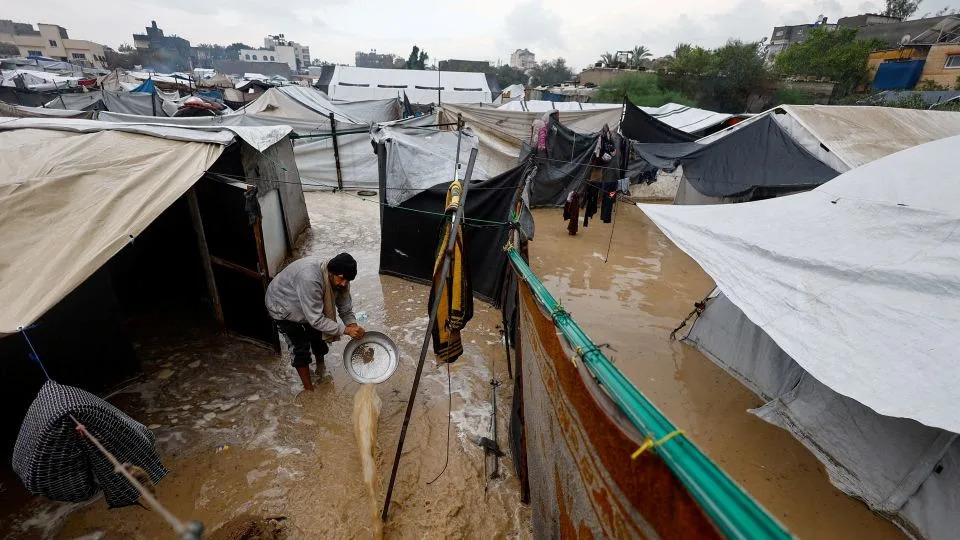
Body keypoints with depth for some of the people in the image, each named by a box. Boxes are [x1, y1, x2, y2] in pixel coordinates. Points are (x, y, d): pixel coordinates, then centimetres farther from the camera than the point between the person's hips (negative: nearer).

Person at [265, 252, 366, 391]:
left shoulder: (339, 280, -23)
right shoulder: (310, 279, -45)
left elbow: (345, 309, -14)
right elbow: (316, 320, -42)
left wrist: (354, 327, -32)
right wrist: (345, 329, -43)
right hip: (283, 306, -6)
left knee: (318, 336, 13)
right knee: (301, 347, -5)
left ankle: (321, 370, 39)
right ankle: (309, 389, 10)